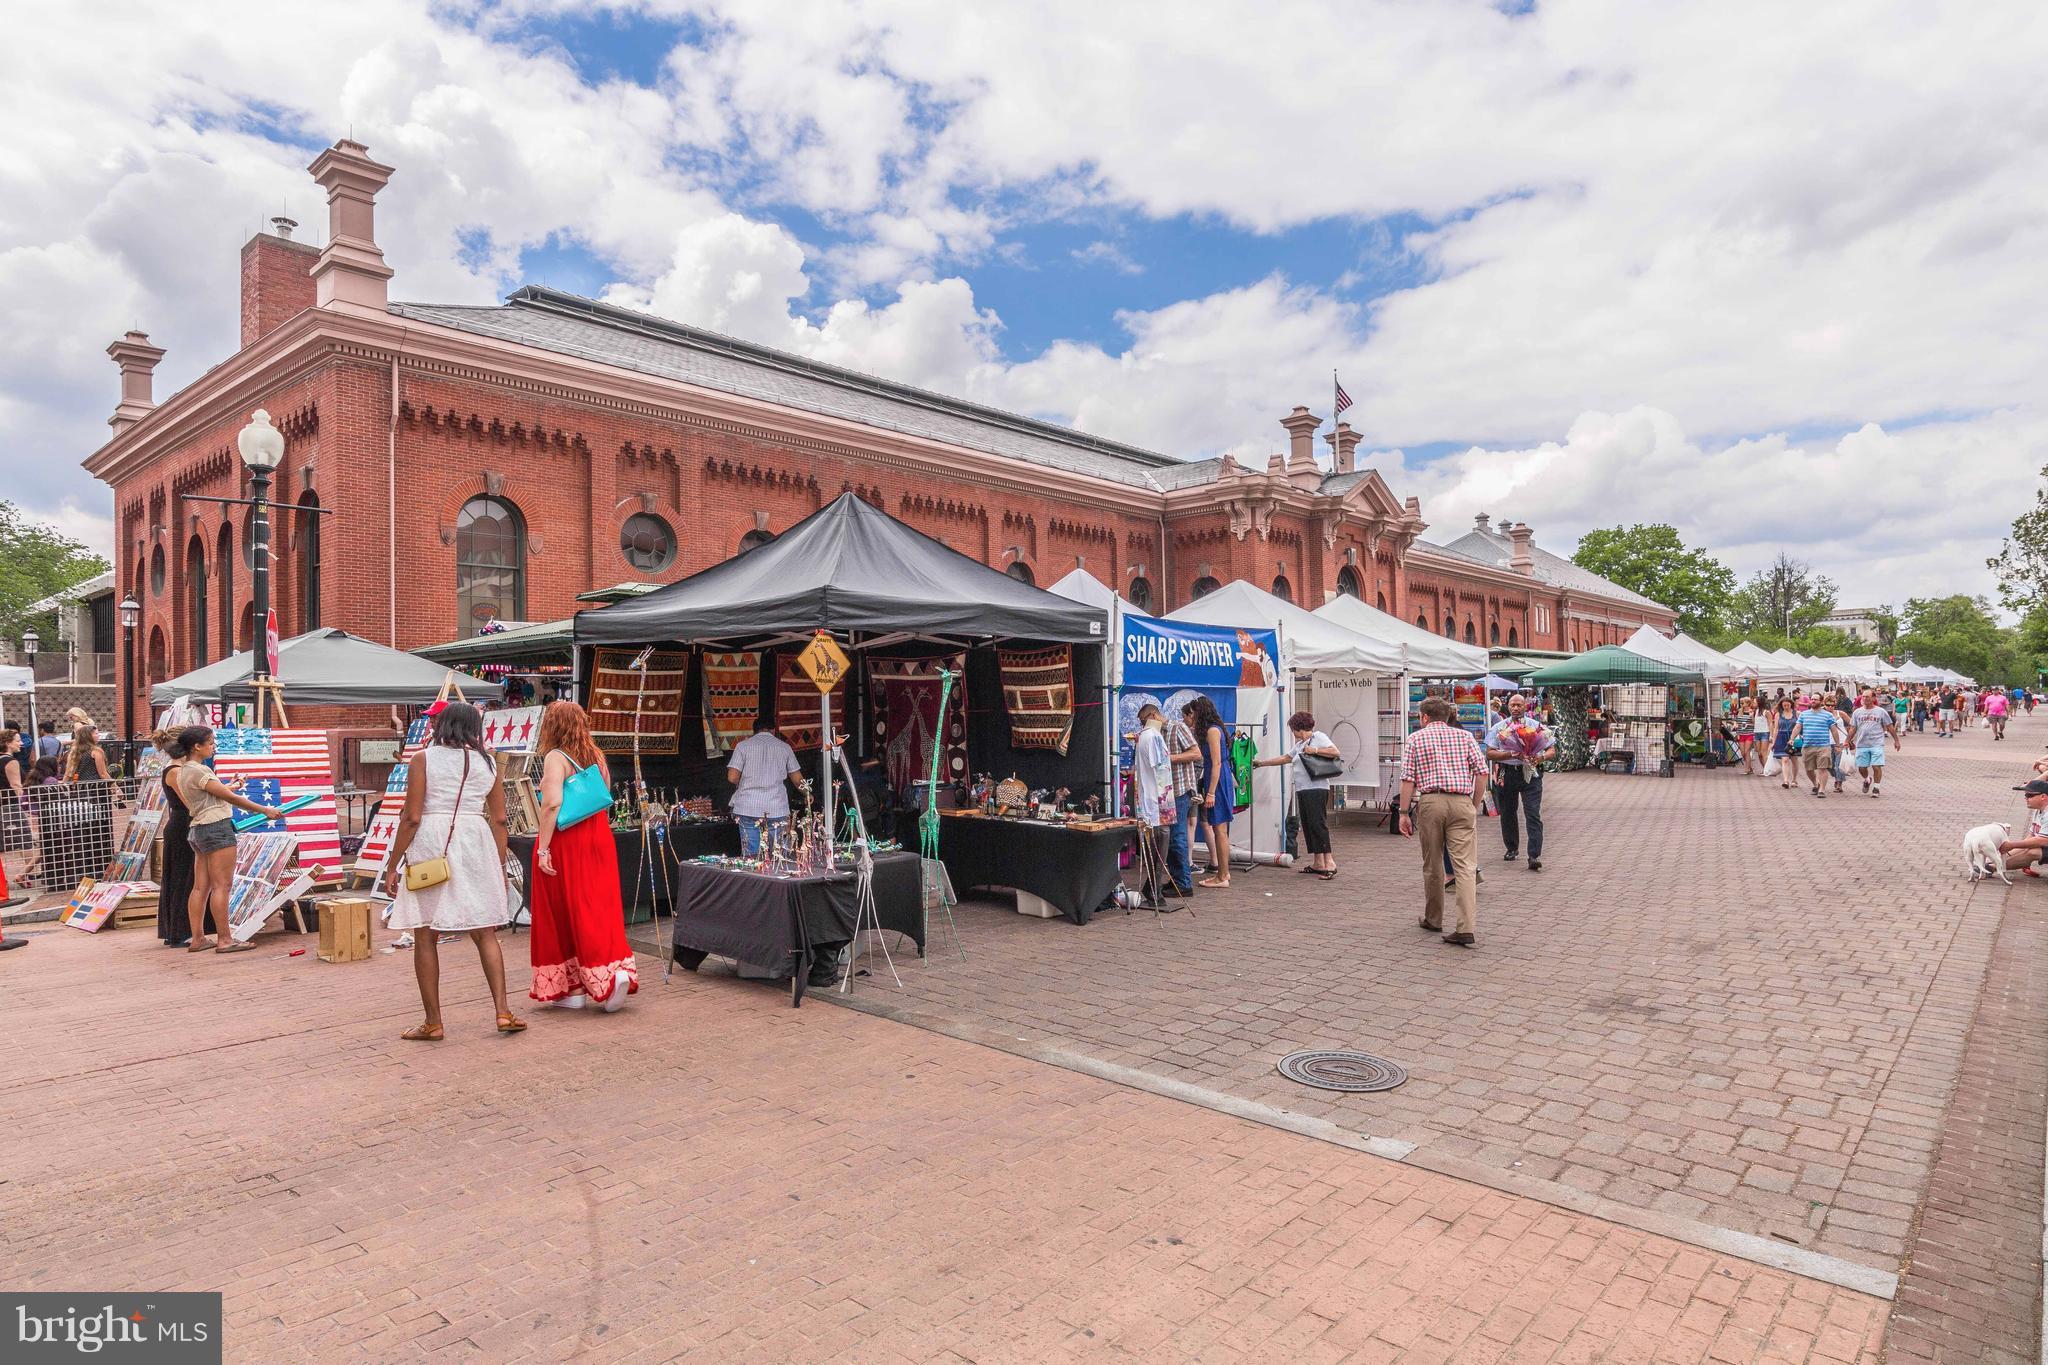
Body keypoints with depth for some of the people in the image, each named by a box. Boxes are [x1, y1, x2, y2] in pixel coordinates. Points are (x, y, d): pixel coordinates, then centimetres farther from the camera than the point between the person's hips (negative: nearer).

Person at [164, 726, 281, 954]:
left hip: (198, 830, 10)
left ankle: (196, 938, 14)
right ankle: (225, 940, -5)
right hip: (216, 828, -10)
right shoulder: (198, 771, -14)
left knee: (201, 887, 11)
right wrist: (264, 810, -7)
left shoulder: (184, 770, 15)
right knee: (222, 885, -7)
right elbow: (230, 797, -12)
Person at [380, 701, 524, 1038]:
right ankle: (502, 1011, 6)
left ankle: (433, 1022, 12)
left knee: (426, 937, 7)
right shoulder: (488, 762, 8)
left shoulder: (423, 759, 0)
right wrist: (500, 867, 15)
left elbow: (412, 817, -6)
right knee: (485, 933, 12)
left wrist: (392, 865, 0)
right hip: (475, 846, 3)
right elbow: (498, 819, 8)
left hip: (431, 846, -3)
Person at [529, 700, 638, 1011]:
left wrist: (543, 848, -19)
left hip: (565, 843, -6)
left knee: (565, 912, 5)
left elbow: (552, 803, -21)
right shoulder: (596, 755, 9)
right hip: (598, 837, 6)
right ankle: (617, 969, -2)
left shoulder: (555, 757, -11)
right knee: (599, 907, 9)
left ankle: (572, 988, 12)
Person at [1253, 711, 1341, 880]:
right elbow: (1284, 758, 30)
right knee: (1308, 826, 7)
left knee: (1318, 824, -14)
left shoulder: (1319, 737, -2)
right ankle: (1318, 863, 10)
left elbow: (1336, 753, -13)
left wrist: (1315, 750, -16)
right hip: (1302, 790, 9)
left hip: (1316, 789, -9)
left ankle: (1329, 862, -15)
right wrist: (1260, 763, 31)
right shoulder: (1299, 745, 24)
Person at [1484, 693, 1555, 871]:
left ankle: (1534, 856, -13)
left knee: (1533, 815, -11)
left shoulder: (1537, 726, 8)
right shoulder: (1499, 728, 7)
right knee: (1508, 813, 11)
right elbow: (1490, 753, -1)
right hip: (1507, 774, 2)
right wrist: (1511, 754, -15)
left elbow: (1552, 751, 7)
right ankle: (1512, 849, 29)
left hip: (1531, 773, -1)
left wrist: (1541, 757, -15)